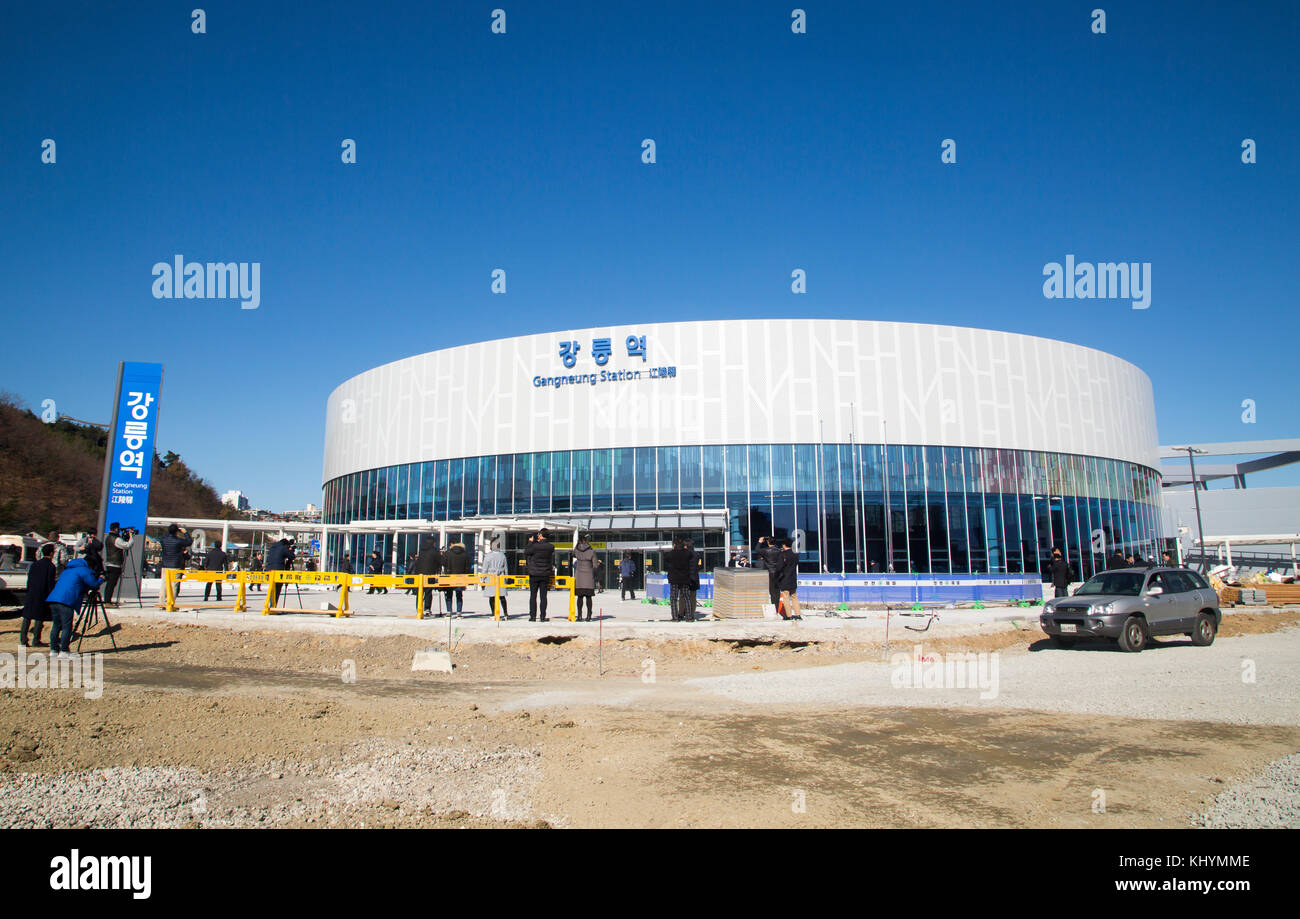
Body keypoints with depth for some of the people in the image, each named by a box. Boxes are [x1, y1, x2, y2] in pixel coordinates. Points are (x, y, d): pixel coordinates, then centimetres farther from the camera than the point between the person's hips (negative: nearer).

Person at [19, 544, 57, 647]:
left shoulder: (34, 564, 10)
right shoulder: (51, 566, -9)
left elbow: (29, 580, 14)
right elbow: (50, 584, -11)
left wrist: (29, 592, 21)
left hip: (31, 595, 6)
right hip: (43, 595, -6)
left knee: (27, 616, 10)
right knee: (40, 618, -1)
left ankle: (23, 639, 10)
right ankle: (35, 641, 0)